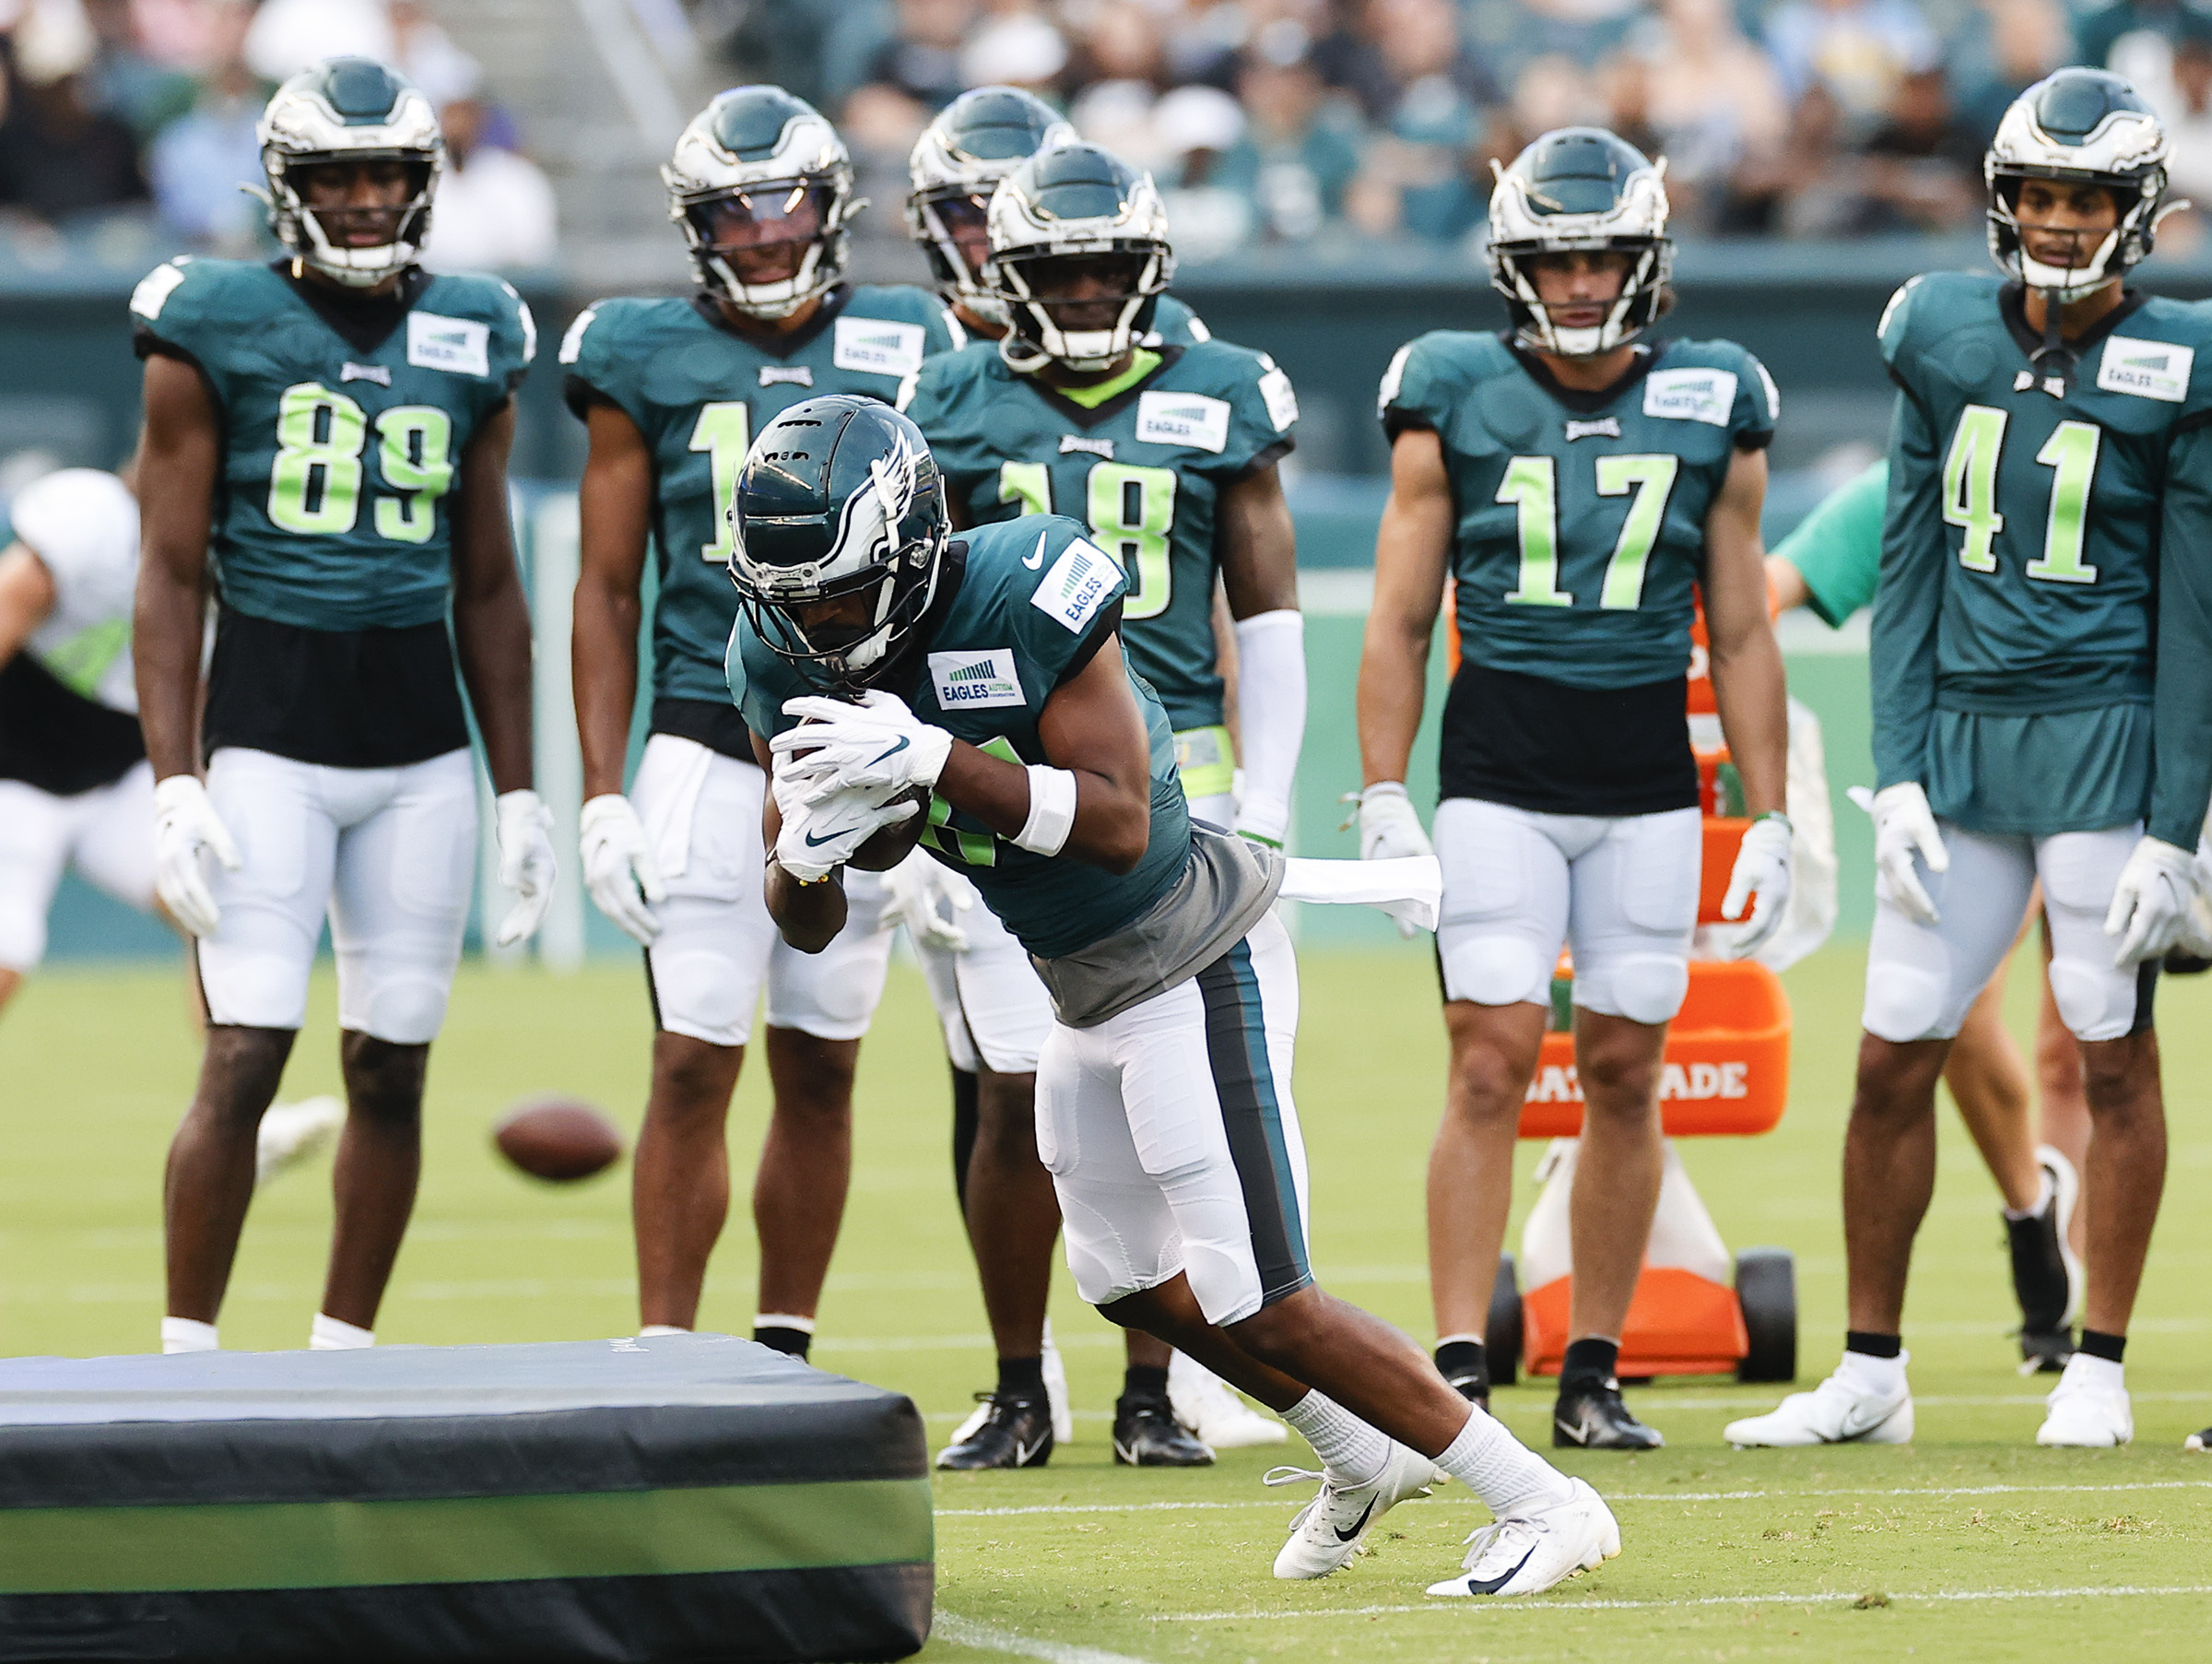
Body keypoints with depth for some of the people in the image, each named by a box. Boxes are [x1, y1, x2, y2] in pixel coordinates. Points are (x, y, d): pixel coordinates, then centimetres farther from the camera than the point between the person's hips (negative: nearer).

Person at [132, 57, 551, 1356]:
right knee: (246, 1059, -11)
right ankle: (188, 1359, -4)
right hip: (267, 724, -4)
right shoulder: (217, 331, -1)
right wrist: (174, 786, -9)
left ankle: (344, 1357, 13)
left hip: (420, 737, 4)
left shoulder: (471, 343, 10)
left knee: (392, 1066, 4)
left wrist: (522, 794, 14)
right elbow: (173, 577, -1)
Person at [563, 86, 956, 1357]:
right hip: (709, 756, -2)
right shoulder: (647, 359, 3)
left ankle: (785, 1350, 15)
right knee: (695, 1065, -7)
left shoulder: (901, 351, 7)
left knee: (820, 1070, 7)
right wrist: (604, 798, -1)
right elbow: (608, 591, 5)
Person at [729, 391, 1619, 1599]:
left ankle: (1543, 1506, 1)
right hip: (1086, 994, 9)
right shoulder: (785, 663, -5)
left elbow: (1120, 823, -30)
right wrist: (807, 852, -23)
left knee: (1258, 1307, -10)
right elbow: (803, 922, 0)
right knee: (1135, 1284, 21)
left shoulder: (1020, 596, -26)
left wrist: (935, 759, -38)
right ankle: (1367, 1461, 43)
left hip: (1192, 965, -9)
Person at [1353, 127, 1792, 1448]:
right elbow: (1399, 624, 5)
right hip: (1498, 776, -2)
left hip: (1649, 781, 2)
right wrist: (1384, 804, -2)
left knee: (1624, 1069, 4)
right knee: (1494, 1062, -10)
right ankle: (1460, 1371, -9)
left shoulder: (1711, 413, 6)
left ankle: (1593, 1376, 12)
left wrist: (1771, 820, 8)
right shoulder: (1454, 407, 2)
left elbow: (1742, 637, 11)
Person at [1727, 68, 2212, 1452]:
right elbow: (1910, 569, 8)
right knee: (1893, 1062, 4)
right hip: (1963, 729, 4)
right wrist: (1899, 773, 1)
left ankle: (2099, 1370, 13)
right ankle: (1872, 1374, 14)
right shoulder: (1947, 339, 5)